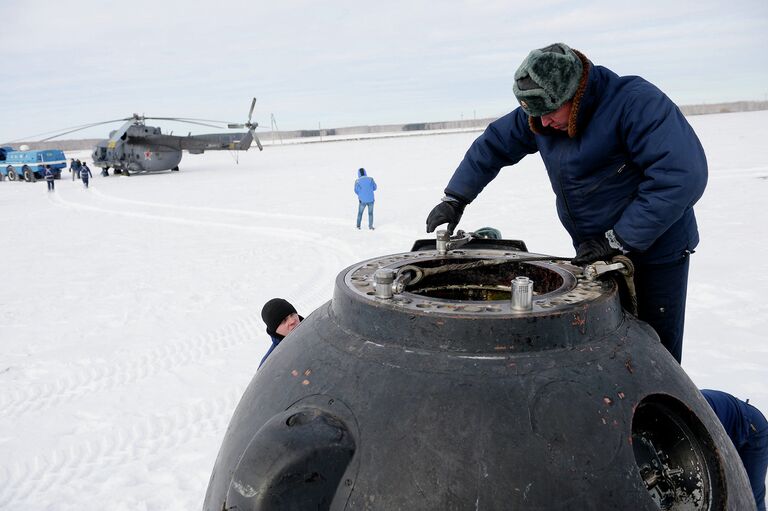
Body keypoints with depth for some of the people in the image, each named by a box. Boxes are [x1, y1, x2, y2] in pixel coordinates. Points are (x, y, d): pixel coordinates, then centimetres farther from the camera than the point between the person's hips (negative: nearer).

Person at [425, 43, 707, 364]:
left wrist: (618, 241, -29)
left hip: (655, 253, -5)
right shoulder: (538, 113, -3)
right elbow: (492, 145, 8)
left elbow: (683, 175, -32)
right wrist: (454, 200, 0)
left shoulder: (637, 103, -25)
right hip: (597, 254, 6)